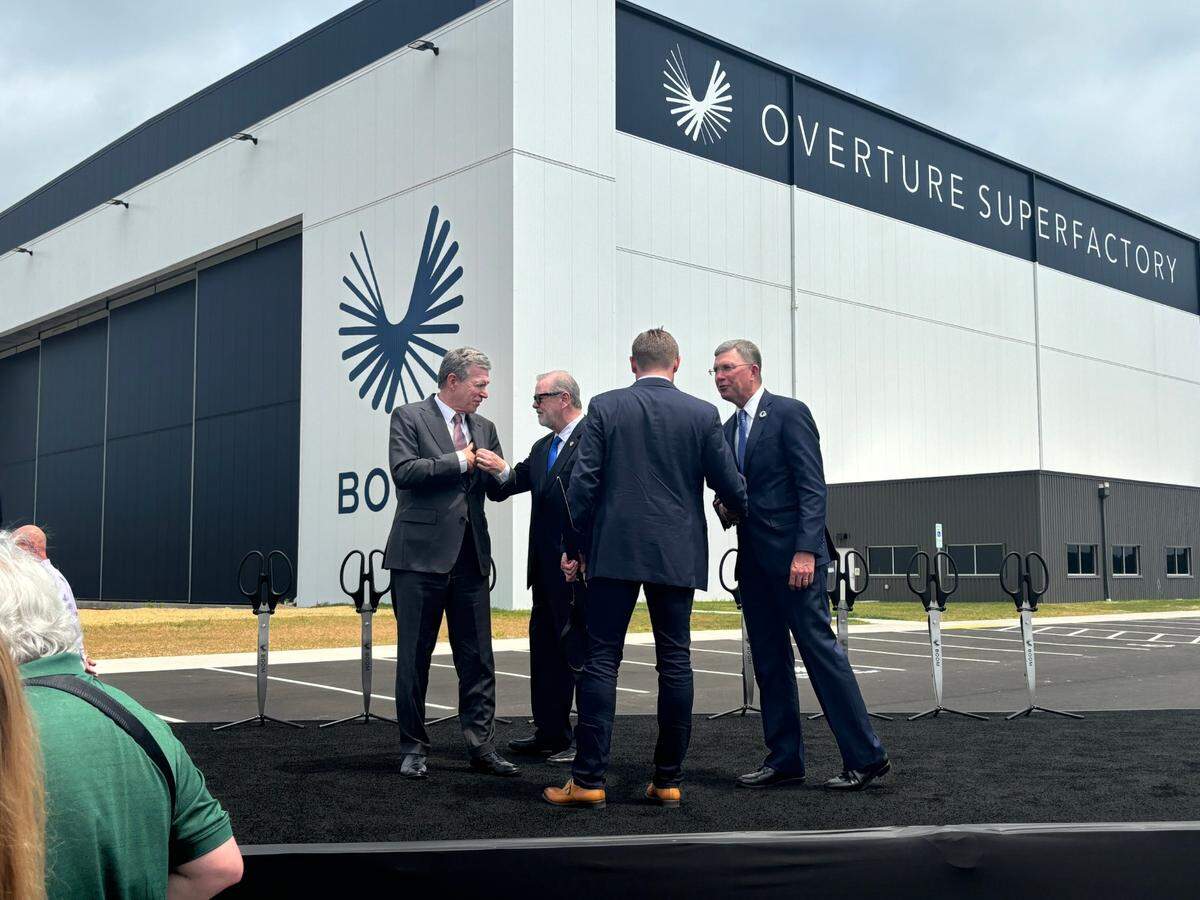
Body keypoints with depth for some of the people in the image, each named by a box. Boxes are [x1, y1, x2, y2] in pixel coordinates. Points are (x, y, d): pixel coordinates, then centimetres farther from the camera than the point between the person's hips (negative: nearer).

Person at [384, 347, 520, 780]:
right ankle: (413, 747, 15)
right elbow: (404, 471, -16)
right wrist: (459, 461, -11)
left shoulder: (484, 428, 16)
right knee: (414, 657, 4)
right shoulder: (409, 417, -1)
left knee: (478, 658, 5)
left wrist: (501, 472, -4)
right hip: (421, 554, -5)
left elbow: (497, 492, 18)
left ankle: (482, 746, 12)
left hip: (470, 557, 5)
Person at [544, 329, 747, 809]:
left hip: (614, 552, -1)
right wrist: (751, 516, 26)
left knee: (601, 661, 2)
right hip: (677, 556, 1)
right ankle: (668, 780, 11)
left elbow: (583, 482, -3)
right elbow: (729, 486, 4)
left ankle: (588, 779, 1)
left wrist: (574, 546, 5)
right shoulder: (703, 414, 2)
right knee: (675, 664, 7)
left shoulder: (604, 407, 0)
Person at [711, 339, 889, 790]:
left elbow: (812, 487, -12)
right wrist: (724, 505, 1)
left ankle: (865, 756, -1)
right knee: (768, 660, 9)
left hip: (792, 555, -8)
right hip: (753, 559, 8)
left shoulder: (789, 413, -6)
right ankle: (784, 759, 16)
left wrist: (806, 551, -20)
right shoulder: (729, 429, 18)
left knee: (820, 648, -8)